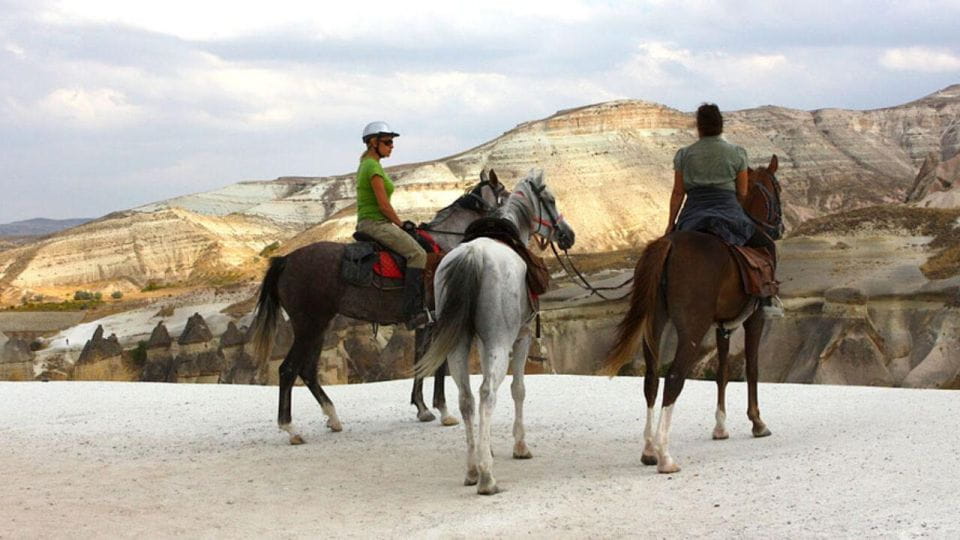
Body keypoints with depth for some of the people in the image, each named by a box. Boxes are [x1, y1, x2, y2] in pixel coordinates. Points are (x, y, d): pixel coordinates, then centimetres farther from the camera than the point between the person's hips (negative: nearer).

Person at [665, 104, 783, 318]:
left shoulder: (684, 155, 4)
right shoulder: (737, 153, 2)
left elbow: (677, 193, 5)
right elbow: (742, 193, 4)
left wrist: (671, 224, 13)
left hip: (692, 219, 1)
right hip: (729, 213, -1)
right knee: (767, 246, 14)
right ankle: (767, 300, 1)